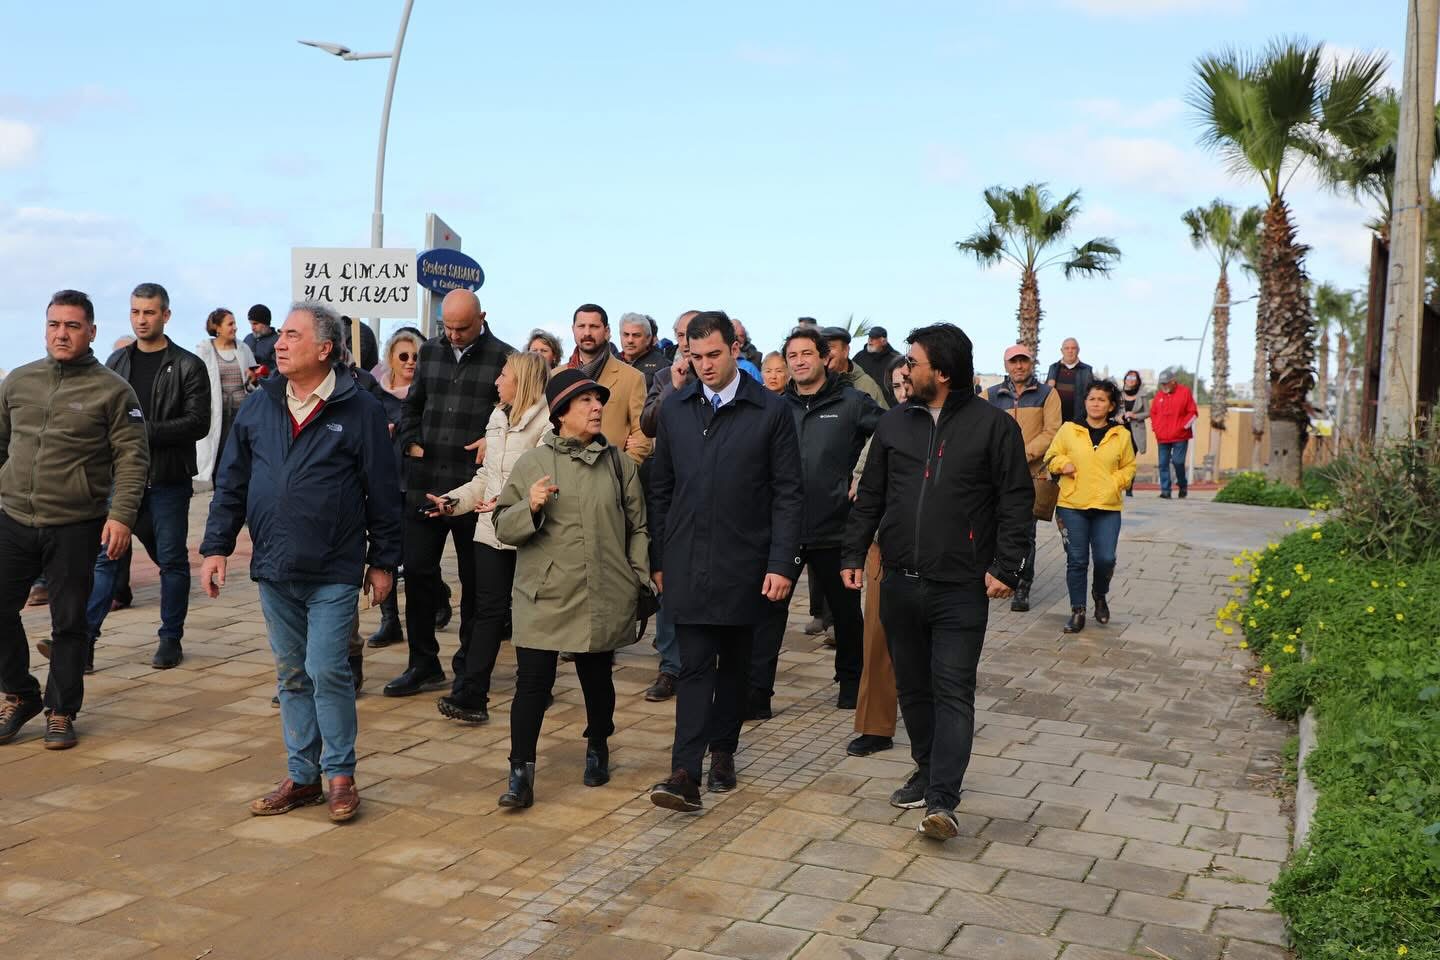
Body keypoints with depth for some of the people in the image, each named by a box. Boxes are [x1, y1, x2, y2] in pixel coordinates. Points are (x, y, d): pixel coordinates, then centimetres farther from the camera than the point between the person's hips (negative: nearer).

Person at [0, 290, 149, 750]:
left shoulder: (112, 390, -4)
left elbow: (132, 458, -7)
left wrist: (121, 514, -16)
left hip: (75, 527, -4)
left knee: (69, 622, 5)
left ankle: (61, 711, 21)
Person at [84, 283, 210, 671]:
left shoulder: (188, 366, -4)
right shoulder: (117, 361, 11)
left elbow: (198, 422, -12)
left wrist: (147, 430, -20)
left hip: (168, 479, -3)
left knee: (172, 560, 5)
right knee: (105, 555, 2)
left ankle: (171, 639, 17)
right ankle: (84, 638, 6)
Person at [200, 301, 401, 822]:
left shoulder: (360, 409, -7)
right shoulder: (259, 406, 6)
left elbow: (383, 492, -4)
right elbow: (231, 482, 11)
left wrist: (383, 560, -2)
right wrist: (216, 546, 5)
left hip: (334, 572, -5)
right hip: (274, 570, 5)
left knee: (328, 671, -6)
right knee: (291, 676, 12)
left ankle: (340, 774, 11)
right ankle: (302, 775, 23)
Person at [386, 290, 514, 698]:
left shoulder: (503, 357, -3)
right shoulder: (430, 351, 12)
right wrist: (411, 442, 5)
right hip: (425, 482, 4)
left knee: (475, 579, 7)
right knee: (417, 571, 6)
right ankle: (423, 664, 18)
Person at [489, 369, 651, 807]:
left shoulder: (619, 463, 6)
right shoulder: (531, 463, 2)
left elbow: (638, 527, 11)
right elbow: (503, 526, 2)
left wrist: (639, 578, 5)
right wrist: (530, 507, -17)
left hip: (603, 598, 2)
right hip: (543, 597, -1)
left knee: (597, 679, 14)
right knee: (532, 682, -4)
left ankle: (597, 750, 38)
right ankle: (520, 774, 3)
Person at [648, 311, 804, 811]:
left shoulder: (771, 411, -3)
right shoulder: (674, 409, 7)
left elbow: (788, 493, -3)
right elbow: (661, 489, 11)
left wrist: (782, 563, -10)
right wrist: (657, 559, 9)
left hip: (744, 563, -1)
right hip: (687, 563, 1)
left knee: (734, 664, 12)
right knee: (695, 666, -3)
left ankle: (723, 751, 28)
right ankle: (685, 773, -6)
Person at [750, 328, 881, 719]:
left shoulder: (851, 403, -1)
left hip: (833, 527, -1)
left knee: (846, 609, 15)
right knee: (769, 608, -2)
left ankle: (851, 681, 34)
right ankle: (756, 693, 2)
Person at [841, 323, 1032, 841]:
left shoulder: (993, 425, -4)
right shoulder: (895, 424, 9)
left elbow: (1016, 502, -4)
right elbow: (869, 497, 14)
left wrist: (1006, 567, -10)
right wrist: (854, 554, 9)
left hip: (960, 589, -5)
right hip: (899, 584, 5)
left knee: (953, 692, -6)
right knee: (913, 687, 14)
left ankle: (942, 800, -8)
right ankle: (927, 771, 31)